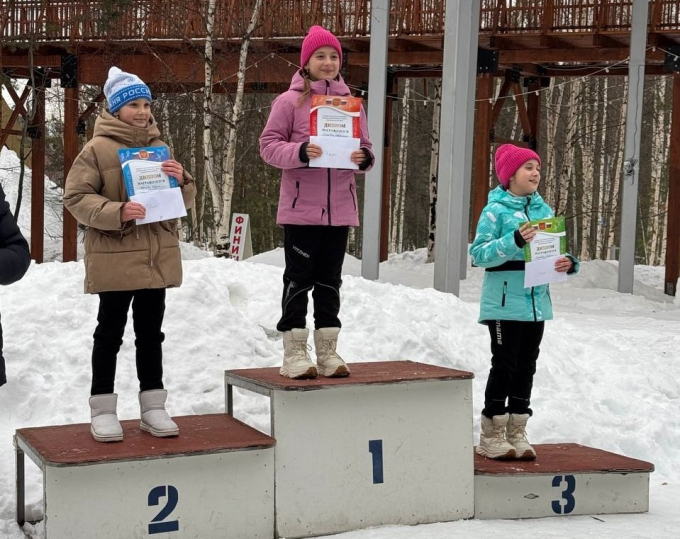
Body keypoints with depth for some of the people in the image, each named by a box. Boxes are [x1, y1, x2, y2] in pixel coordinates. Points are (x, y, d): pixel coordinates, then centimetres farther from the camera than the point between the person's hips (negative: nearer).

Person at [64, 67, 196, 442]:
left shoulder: (160, 148, 11)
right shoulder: (97, 148, -5)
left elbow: (184, 201, 14)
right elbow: (76, 197, -9)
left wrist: (181, 181, -9)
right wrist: (116, 213, -23)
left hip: (157, 257, 5)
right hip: (115, 258, -5)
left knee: (150, 333, 11)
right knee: (110, 333, 3)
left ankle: (152, 407, 19)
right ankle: (103, 409, 12)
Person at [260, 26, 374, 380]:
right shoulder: (290, 101, -2)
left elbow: (364, 147, 14)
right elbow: (269, 145, -5)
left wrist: (364, 158, -9)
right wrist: (300, 151, -22)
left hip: (339, 207, 4)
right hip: (301, 207, -4)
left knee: (330, 280, 10)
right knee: (299, 278, 0)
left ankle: (327, 351, 16)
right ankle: (294, 353, 6)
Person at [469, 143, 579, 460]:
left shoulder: (543, 209, 11)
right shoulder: (496, 210, -7)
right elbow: (478, 254, -13)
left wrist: (569, 263, -8)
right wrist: (514, 241, -25)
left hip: (537, 303, 6)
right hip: (504, 303, -6)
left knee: (526, 367, 11)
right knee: (504, 365, -3)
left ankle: (517, 433, 21)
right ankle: (491, 436, 8)